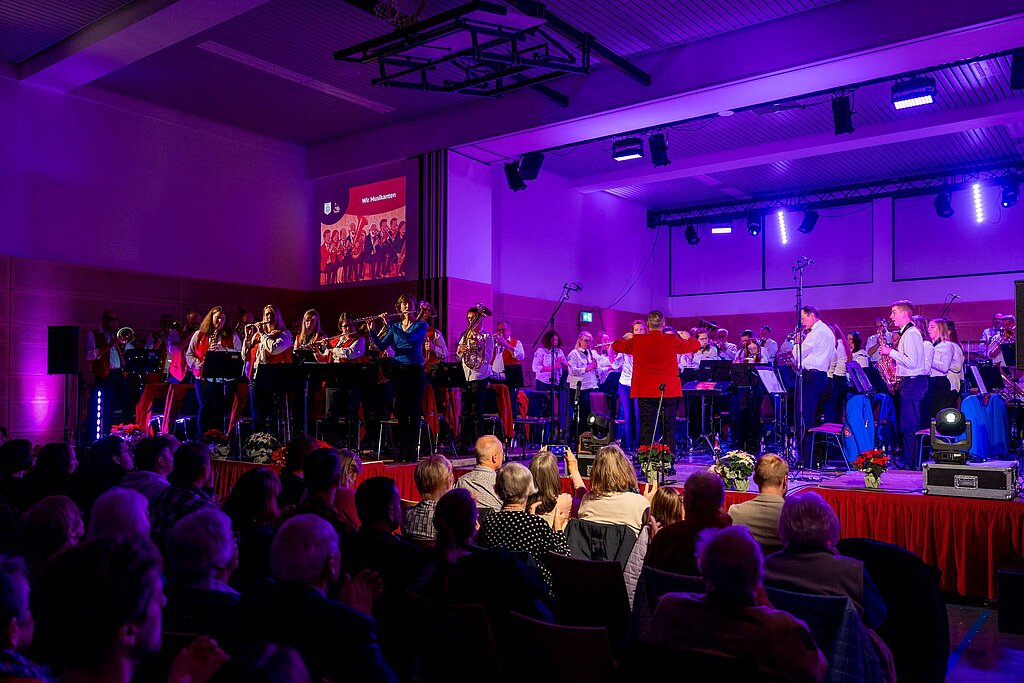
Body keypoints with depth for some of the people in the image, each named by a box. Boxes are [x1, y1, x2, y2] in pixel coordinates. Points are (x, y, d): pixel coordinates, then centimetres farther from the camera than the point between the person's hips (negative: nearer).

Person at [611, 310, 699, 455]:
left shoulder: (637, 341, -5)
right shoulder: (672, 340, -6)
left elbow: (616, 345, 11)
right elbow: (696, 345, 10)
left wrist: (627, 338, 30)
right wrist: (686, 337, 30)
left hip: (645, 392, 0)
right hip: (668, 391, 0)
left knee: (646, 429, 5)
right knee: (669, 429, 7)